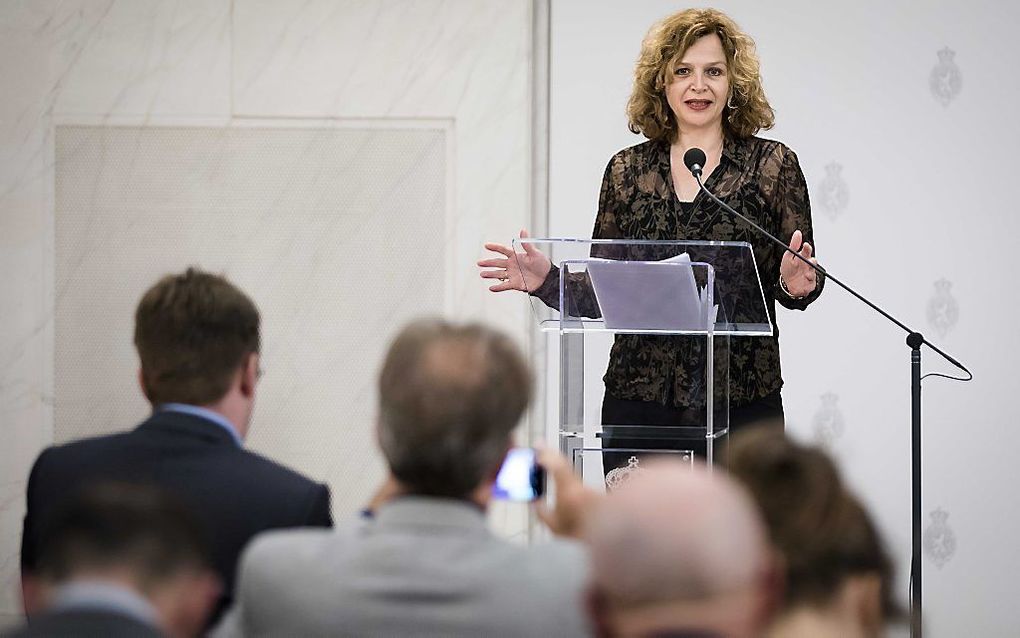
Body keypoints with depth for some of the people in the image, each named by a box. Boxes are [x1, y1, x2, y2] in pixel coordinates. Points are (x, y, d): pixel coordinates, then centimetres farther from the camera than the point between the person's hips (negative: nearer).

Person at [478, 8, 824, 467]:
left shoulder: (773, 165, 4)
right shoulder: (627, 170, 11)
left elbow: (797, 285, 3)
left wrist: (795, 285, -19)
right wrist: (548, 280, -5)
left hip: (742, 401, -2)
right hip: (639, 399, 2)